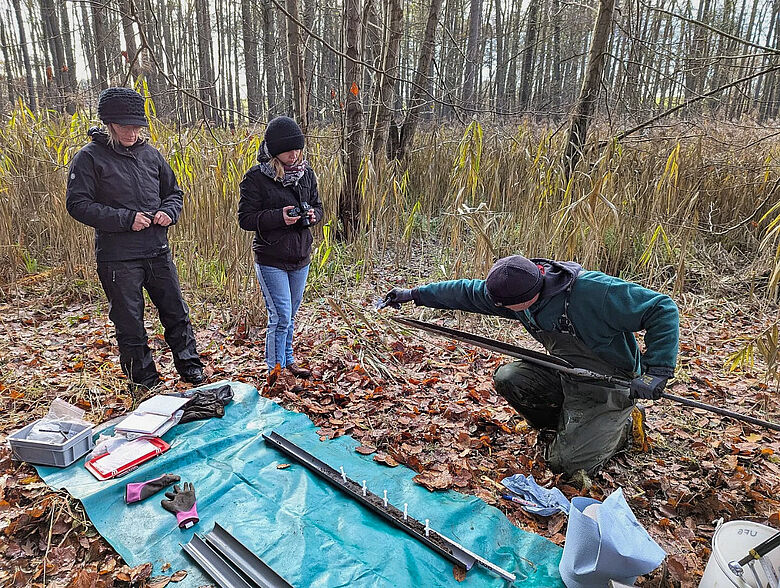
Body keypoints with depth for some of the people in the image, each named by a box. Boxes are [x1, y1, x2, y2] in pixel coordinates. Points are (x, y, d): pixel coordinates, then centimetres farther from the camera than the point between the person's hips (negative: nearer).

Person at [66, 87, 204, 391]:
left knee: (177, 313, 11)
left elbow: (173, 192, 18)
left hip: (158, 252, 4)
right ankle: (145, 382, 22)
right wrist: (125, 219, -18)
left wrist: (168, 212, -4)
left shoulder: (150, 153, 8)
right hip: (117, 258, -4)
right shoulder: (89, 157, -5)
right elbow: (78, 204, -9)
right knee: (130, 325, 7)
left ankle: (190, 367, 28)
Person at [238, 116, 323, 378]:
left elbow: (317, 205, 16)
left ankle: (288, 361, 36)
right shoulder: (256, 177, -11)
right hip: (271, 260, -5)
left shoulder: (306, 172, 5)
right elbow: (245, 218, -11)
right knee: (280, 317, -5)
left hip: (301, 258, 5)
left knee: (290, 315, 19)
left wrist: (313, 215, -8)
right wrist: (279, 217, -24)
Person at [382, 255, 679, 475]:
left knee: (566, 462, -10)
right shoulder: (518, 288, -13)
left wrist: (656, 371, -32)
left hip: (609, 387, -6)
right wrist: (415, 294, 1)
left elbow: (663, 309, -27)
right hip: (564, 372, 7)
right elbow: (467, 291, -2)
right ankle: (566, 424, 12)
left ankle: (620, 426, 17)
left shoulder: (593, 291, -34)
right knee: (507, 378, -11)